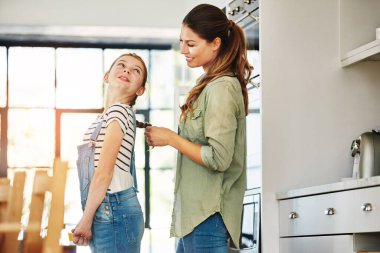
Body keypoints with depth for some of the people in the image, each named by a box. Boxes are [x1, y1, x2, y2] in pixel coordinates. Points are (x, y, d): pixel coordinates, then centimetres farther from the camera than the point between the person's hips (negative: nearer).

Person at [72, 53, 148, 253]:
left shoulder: (119, 110, -9)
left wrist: (86, 220, -13)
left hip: (113, 212, -8)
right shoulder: (105, 117, 18)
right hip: (107, 210, 8)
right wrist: (87, 219, 10)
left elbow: (104, 172, -15)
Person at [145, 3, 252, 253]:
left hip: (207, 213, -10)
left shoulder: (221, 89, -14)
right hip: (194, 211, 10)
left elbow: (219, 159, -19)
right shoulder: (209, 84, 15)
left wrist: (172, 139, -12)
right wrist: (169, 137, 10)